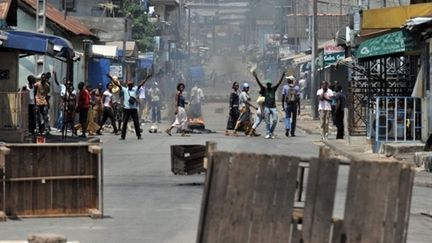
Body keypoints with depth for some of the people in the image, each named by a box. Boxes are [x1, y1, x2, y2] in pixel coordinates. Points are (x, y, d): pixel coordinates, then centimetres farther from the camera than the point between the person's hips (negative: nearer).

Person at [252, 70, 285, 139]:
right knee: (267, 122, 0)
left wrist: (283, 75, -4)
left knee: (275, 120, -6)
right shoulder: (264, 89, 4)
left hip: (273, 107, 1)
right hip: (267, 107, -1)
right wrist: (255, 76, -11)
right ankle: (268, 133, 4)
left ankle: (271, 132, 12)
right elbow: (259, 83, -3)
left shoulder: (273, 89, 8)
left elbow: (279, 83, 3)